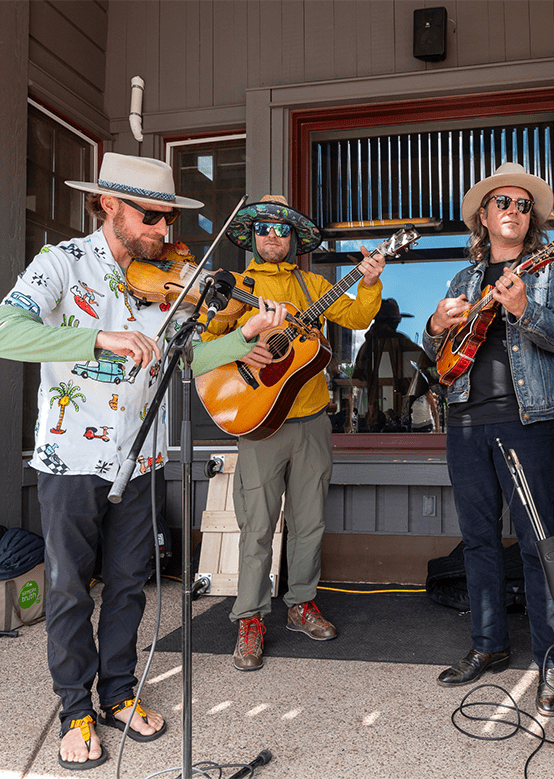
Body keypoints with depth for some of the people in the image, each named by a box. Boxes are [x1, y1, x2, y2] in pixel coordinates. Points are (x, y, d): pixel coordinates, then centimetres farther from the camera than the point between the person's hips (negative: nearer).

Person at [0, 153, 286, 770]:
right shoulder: (64, 263, -10)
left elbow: (188, 359, 0)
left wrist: (246, 336, -16)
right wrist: (101, 337, -37)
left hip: (139, 459, 4)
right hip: (71, 458, -4)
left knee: (128, 583, 15)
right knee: (69, 588, 9)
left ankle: (118, 694, 35)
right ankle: (76, 711, 29)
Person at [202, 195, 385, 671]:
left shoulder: (312, 285, 13)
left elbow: (355, 318, 5)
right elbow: (206, 344, 2)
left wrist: (370, 285, -11)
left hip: (312, 419, 3)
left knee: (310, 520, 10)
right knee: (258, 526, -1)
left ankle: (302, 604, 26)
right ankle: (251, 622, 10)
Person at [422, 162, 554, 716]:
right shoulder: (464, 280, 19)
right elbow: (436, 353, 19)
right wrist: (437, 327, -3)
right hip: (466, 420, 5)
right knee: (479, 538, 10)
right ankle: (489, 646, 24)